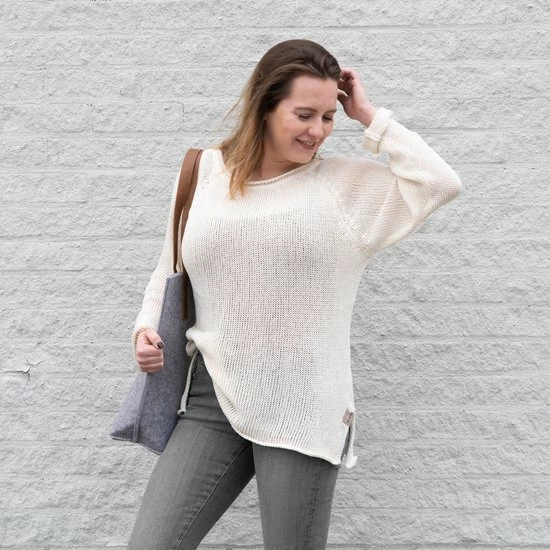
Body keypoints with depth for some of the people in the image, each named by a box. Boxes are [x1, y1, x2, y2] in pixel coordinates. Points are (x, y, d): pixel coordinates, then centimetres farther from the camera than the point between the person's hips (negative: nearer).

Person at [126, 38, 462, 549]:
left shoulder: (349, 183, 1)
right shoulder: (203, 173, 8)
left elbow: (440, 183, -12)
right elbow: (170, 269, 19)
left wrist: (370, 117, -5)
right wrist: (147, 327, 3)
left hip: (302, 407, -2)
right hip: (210, 398, 2)